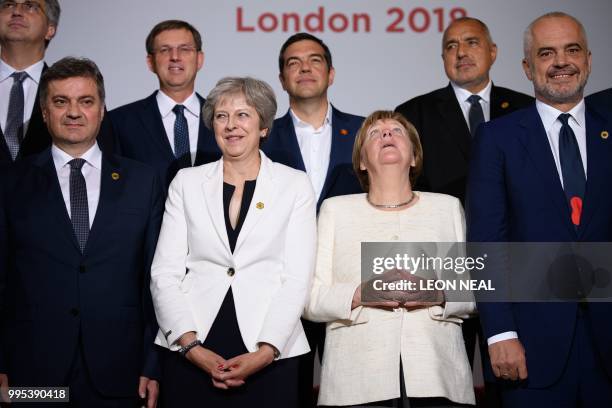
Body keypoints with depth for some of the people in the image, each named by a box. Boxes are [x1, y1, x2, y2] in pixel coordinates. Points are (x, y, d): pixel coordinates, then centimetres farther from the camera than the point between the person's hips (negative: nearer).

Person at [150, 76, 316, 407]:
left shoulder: (295, 185, 5)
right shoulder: (187, 182, 8)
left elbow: (297, 278, -1)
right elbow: (164, 273, 3)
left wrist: (265, 352, -12)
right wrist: (192, 346, -9)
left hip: (269, 356, -1)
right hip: (190, 354, 1)